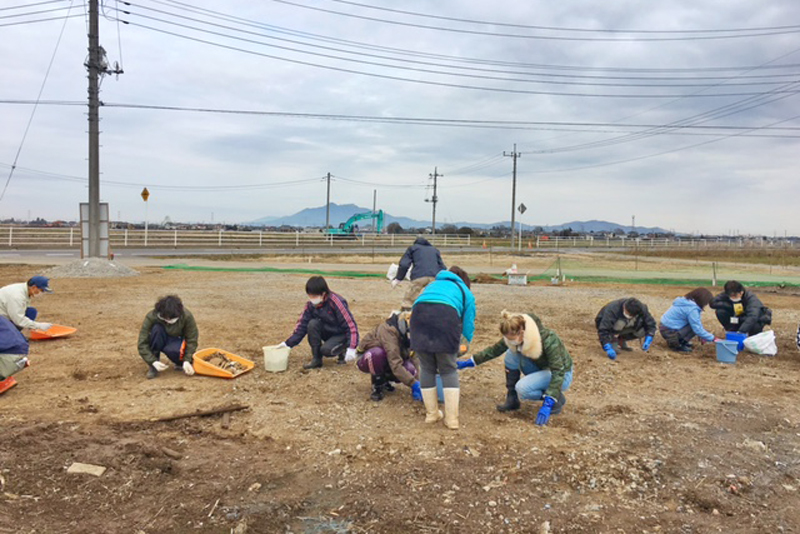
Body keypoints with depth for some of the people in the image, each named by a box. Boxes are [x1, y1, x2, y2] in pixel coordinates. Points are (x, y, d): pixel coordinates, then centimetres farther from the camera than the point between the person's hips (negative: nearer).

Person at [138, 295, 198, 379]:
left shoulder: (187, 316, -25)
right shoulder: (151, 317, -26)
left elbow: (192, 340, -17)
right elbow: (142, 344, -24)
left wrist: (187, 361, -26)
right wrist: (153, 362, -34)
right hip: (159, 342, 1)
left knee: (171, 350, -38)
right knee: (156, 329, -33)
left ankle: (180, 363, -1)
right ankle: (153, 367, -19)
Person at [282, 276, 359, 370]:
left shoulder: (336, 302, -26)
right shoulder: (310, 305, -9)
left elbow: (350, 325, -26)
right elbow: (302, 324, -5)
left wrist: (351, 348, -34)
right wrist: (288, 343, -16)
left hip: (341, 334, -6)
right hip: (327, 332, 6)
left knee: (326, 350, -32)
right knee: (312, 324, -24)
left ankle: (342, 350, 3)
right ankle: (316, 359, -14)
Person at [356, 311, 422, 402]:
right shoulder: (388, 330, -35)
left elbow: (415, 357, -18)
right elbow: (395, 365, -42)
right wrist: (414, 384, -46)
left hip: (388, 361, 6)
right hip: (368, 359, -5)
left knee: (410, 369, -24)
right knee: (377, 353, -41)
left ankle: (384, 379, 6)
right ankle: (377, 386, -14)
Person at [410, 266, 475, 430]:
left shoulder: (432, 284, 42)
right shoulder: (466, 293, 31)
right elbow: (468, 326, 24)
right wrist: (464, 346, 44)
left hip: (419, 313, 3)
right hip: (447, 314, -2)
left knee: (427, 368, 16)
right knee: (448, 369, 11)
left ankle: (431, 413, 23)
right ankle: (451, 418, 8)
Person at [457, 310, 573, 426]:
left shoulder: (548, 340, -34)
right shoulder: (515, 336, -16)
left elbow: (558, 372, -34)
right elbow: (495, 350, -4)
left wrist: (547, 404, -40)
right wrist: (469, 362, -6)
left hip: (562, 375, -7)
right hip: (542, 369, 7)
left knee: (522, 388, -30)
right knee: (511, 354, -17)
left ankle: (558, 399, -5)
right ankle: (512, 400, -4)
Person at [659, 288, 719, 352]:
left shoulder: (686, 301, 9)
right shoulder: (692, 309, -20)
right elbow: (698, 329, -20)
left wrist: (701, 337, 18)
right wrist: (713, 338, -9)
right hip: (670, 332, -9)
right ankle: (677, 345, -7)